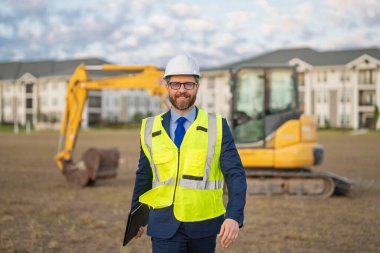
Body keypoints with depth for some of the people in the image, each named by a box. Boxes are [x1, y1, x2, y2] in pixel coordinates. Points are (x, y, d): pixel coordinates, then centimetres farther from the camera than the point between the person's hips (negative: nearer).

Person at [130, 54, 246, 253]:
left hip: (204, 224, 0)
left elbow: (235, 174, -8)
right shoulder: (150, 129, 3)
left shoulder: (217, 126, -3)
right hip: (165, 224, 0)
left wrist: (234, 217, -22)